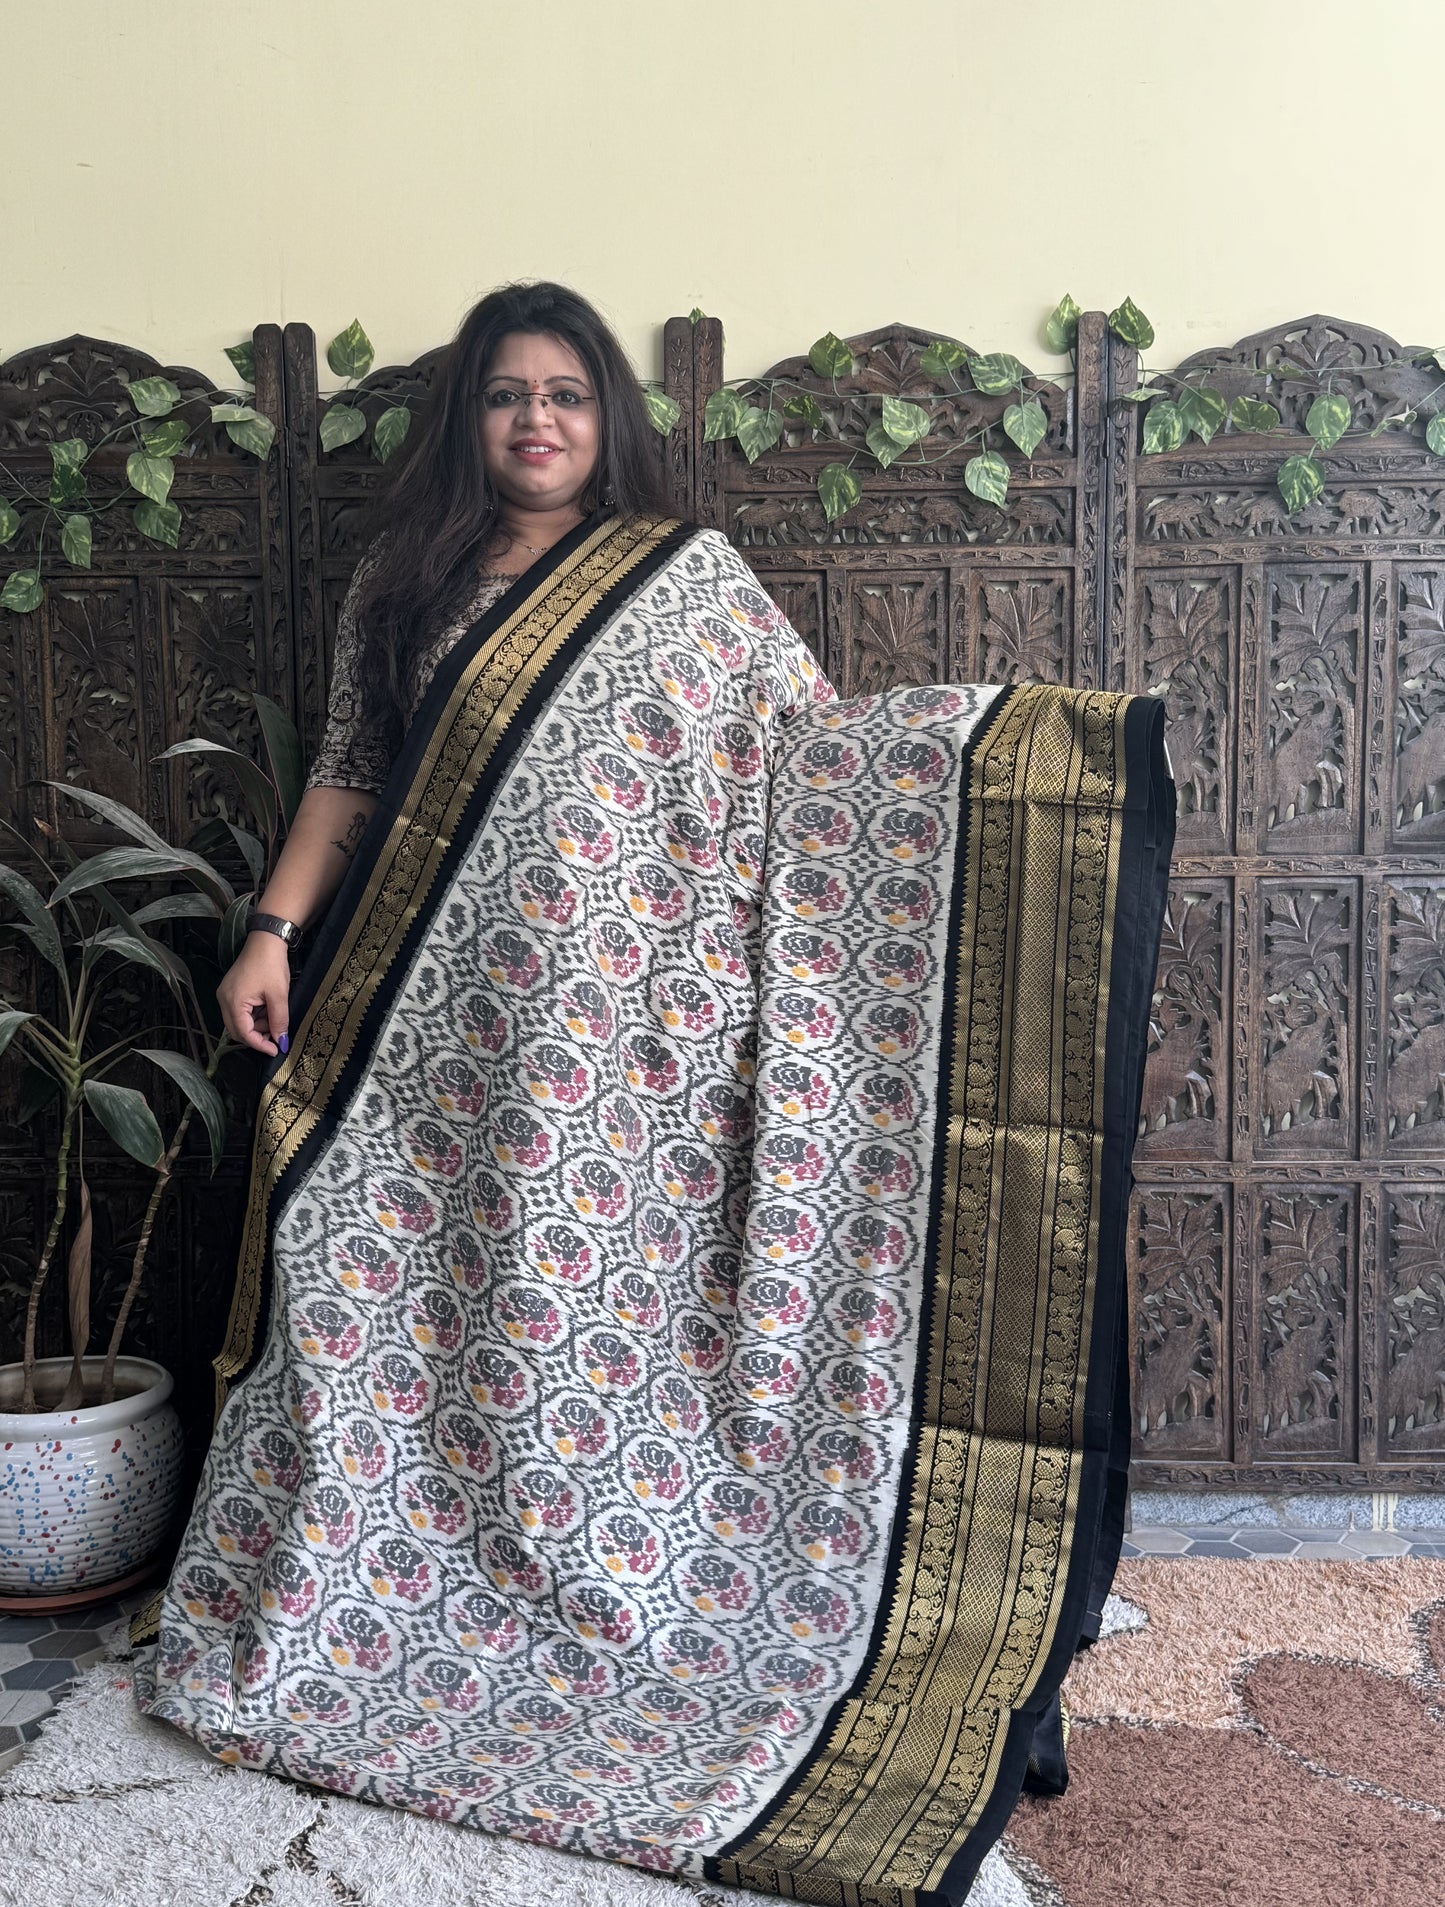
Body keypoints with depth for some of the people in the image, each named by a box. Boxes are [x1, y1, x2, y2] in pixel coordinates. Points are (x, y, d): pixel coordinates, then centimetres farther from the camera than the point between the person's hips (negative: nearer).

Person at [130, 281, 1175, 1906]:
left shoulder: (690, 573, 4)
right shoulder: (399, 587, 11)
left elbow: (819, 734, 2)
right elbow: (348, 775, 12)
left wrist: (1006, 732, -10)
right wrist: (274, 928, 2)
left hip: (625, 1031, -2)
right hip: (432, 1036, 2)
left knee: (614, 1303, 3)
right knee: (412, 1304, 8)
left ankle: (626, 1605, 22)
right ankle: (391, 1592, 26)